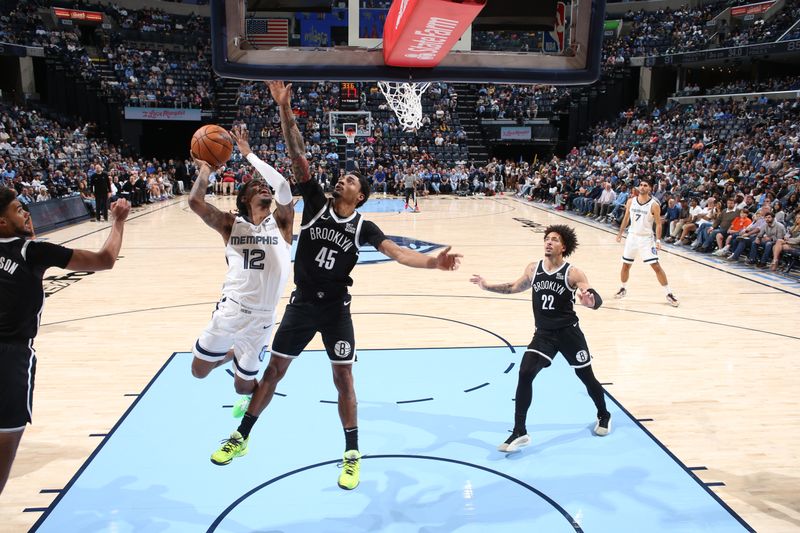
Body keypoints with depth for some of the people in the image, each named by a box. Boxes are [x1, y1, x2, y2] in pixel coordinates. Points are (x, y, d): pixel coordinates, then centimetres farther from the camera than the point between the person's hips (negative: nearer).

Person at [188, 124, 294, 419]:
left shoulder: (280, 223, 0)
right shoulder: (231, 224, 1)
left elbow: (283, 186, -18)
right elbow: (195, 201, -16)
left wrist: (249, 154, -10)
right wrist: (205, 169, -1)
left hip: (261, 318, -1)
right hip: (228, 311, 2)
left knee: (243, 385, 11)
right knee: (199, 370, 15)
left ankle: (252, 395, 47)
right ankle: (234, 353, 44)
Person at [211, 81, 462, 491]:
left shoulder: (363, 226, -5)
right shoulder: (316, 203, -4)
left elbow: (395, 252, -18)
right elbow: (297, 156, -12)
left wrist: (433, 262, -36)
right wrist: (284, 108, -20)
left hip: (336, 309, -1)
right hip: (302, 304, 1)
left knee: (343, 378, 3)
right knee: (274, 369, 11)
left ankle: (352, 454, 18)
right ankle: (241, 437, 27)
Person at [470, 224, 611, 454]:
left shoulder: (573, 273, -14)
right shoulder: (533, 269, 0)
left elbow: (598, 300, -23)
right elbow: (515, 287, 18)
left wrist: (590, 301, -47)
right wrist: (487, 286, 12)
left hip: (568, 332, -3)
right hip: (543, 334, 3)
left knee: (587, 377, 13)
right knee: (525, 374, -14)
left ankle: (604, 416, 44)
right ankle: (519, 433, -7)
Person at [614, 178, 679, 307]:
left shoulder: (654, 205, -11)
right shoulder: (631, 201, 1)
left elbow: (658, 224, -9)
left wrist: (658, 240, -19)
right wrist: (620, 232, 9)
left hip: (646, 238, -4)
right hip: (632, 236, 4)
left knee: (656, 266, -7)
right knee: (625, 265, 10)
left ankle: (669, 294, 1)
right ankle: (623, 289, 31)